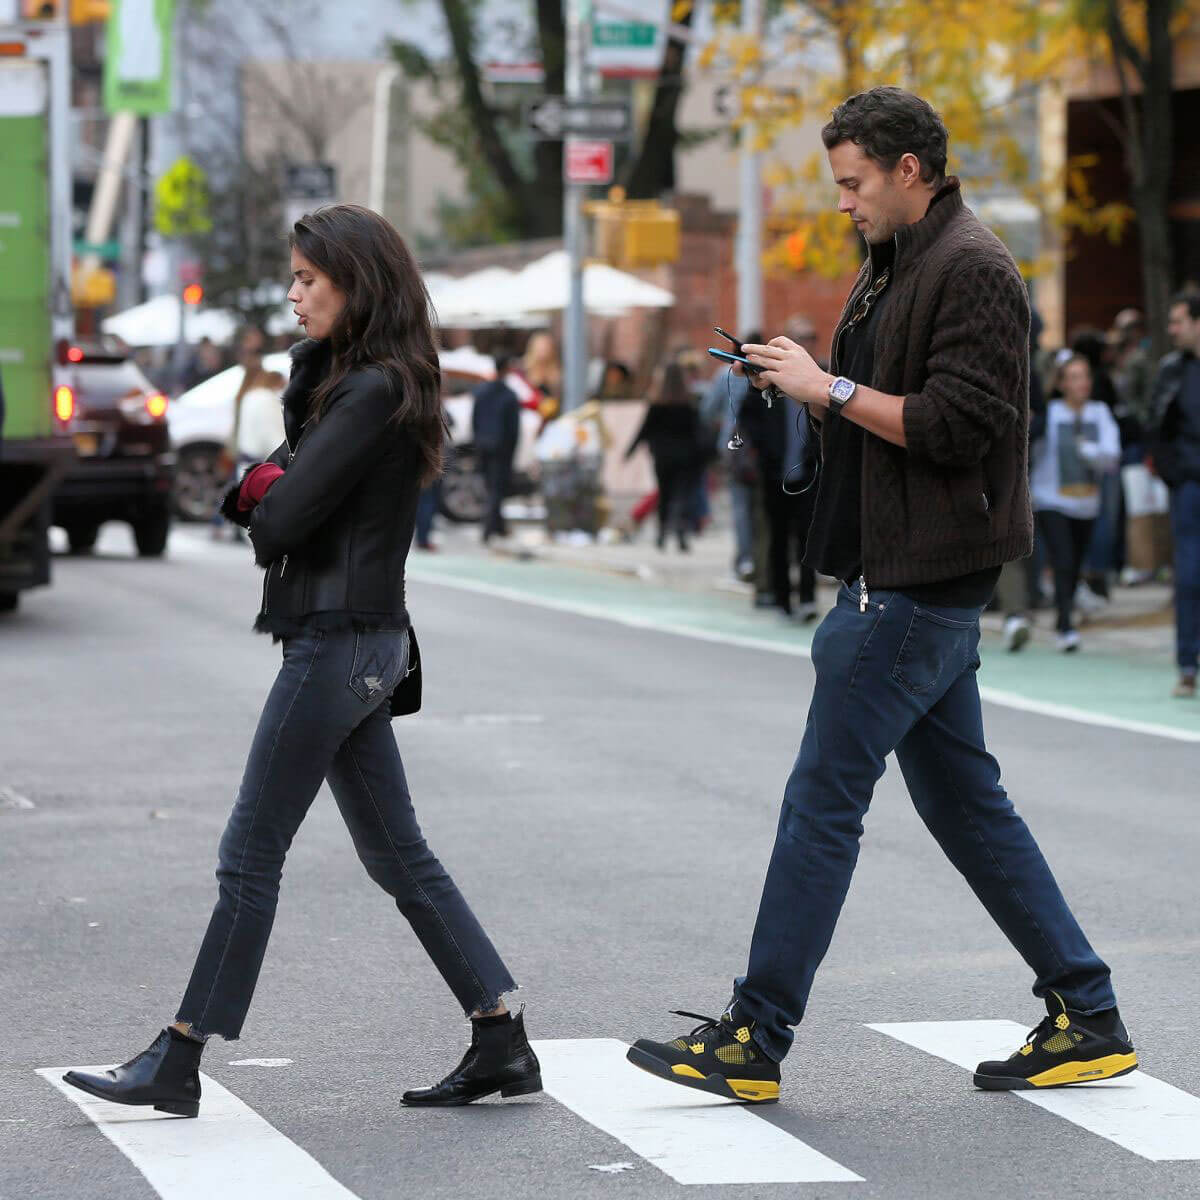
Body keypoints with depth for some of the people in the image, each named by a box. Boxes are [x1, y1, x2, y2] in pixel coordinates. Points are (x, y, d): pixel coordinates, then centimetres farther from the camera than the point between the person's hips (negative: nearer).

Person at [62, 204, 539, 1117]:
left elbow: (282, 519, -19)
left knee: (251, 854, -4)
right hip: (365, 641, 10)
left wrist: (266, 502, 2)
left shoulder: (374, 393, -16)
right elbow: (255, 495, 13)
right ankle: (502, 1043, 11)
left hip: (338, 641, -10)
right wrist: (264, 485, -9)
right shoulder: (342, 381, 15)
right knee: (399, 856, 11)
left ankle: (179, 1061, 1)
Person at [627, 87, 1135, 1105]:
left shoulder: (972, 269, -14)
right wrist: (812, 396, 6)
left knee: (823, 800, -7)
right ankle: (1087, 1019, 16)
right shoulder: (896, 266, 17)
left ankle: (755, 1041, -2)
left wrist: (833, 389, -17)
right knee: (963, 800, 12)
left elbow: (957, 426, -22)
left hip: (921, 584, -11)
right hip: (904, 575, 11)